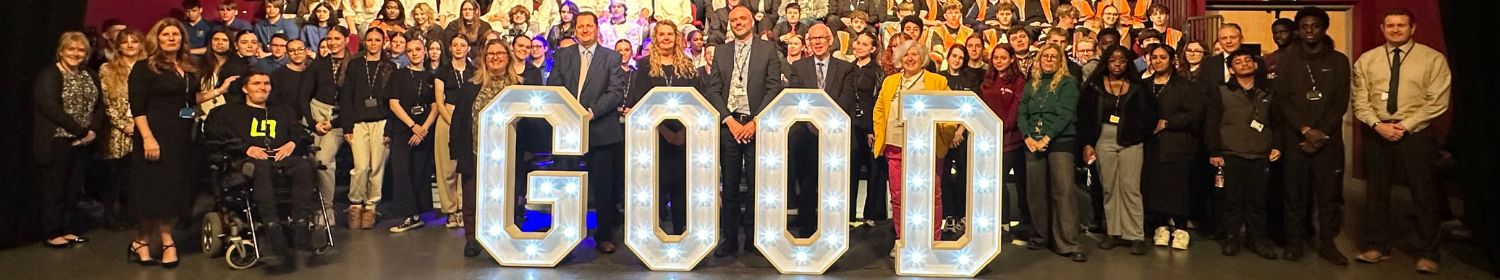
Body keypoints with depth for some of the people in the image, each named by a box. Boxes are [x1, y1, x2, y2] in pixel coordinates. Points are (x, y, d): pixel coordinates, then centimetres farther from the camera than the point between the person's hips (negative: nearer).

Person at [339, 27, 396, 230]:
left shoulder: (390, 68, 9)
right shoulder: (354, 65, 10)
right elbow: (346, 97, 7)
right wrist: (347, 127, -2)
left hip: (381, 122, 0)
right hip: (358, 122, 0)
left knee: (377, 167, -1)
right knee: (361, 166, -11)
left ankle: (371, 206, 11)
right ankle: (355, 204, 7)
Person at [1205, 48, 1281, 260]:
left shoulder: (1267, 93, 13)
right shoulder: (1222, 92, 2)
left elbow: (1276, 123, 18)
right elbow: (1211, 124, -1)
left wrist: (1276, 146, 6)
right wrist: (1214, 152, -6)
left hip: (1260, 157, 2)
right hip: (1231, 155, -2)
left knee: (1258, 200, 4)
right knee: (1232, 199, 1)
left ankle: (1257, 238, 15)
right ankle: (1231, 238, 11)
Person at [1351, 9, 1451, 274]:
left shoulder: (1433, 58, -3)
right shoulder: (1366, 60, 5)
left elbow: (1437, 101, -8)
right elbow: (1360, 101, 2)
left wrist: (1404, 126, -15)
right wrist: (1378, 125, -13)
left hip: (1416, 133, -2)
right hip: (1375, 133, 3)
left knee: (1423, 192, 4)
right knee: (1377, 191, 11)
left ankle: (1427, 253, 15)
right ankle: (1376, 245, 23)